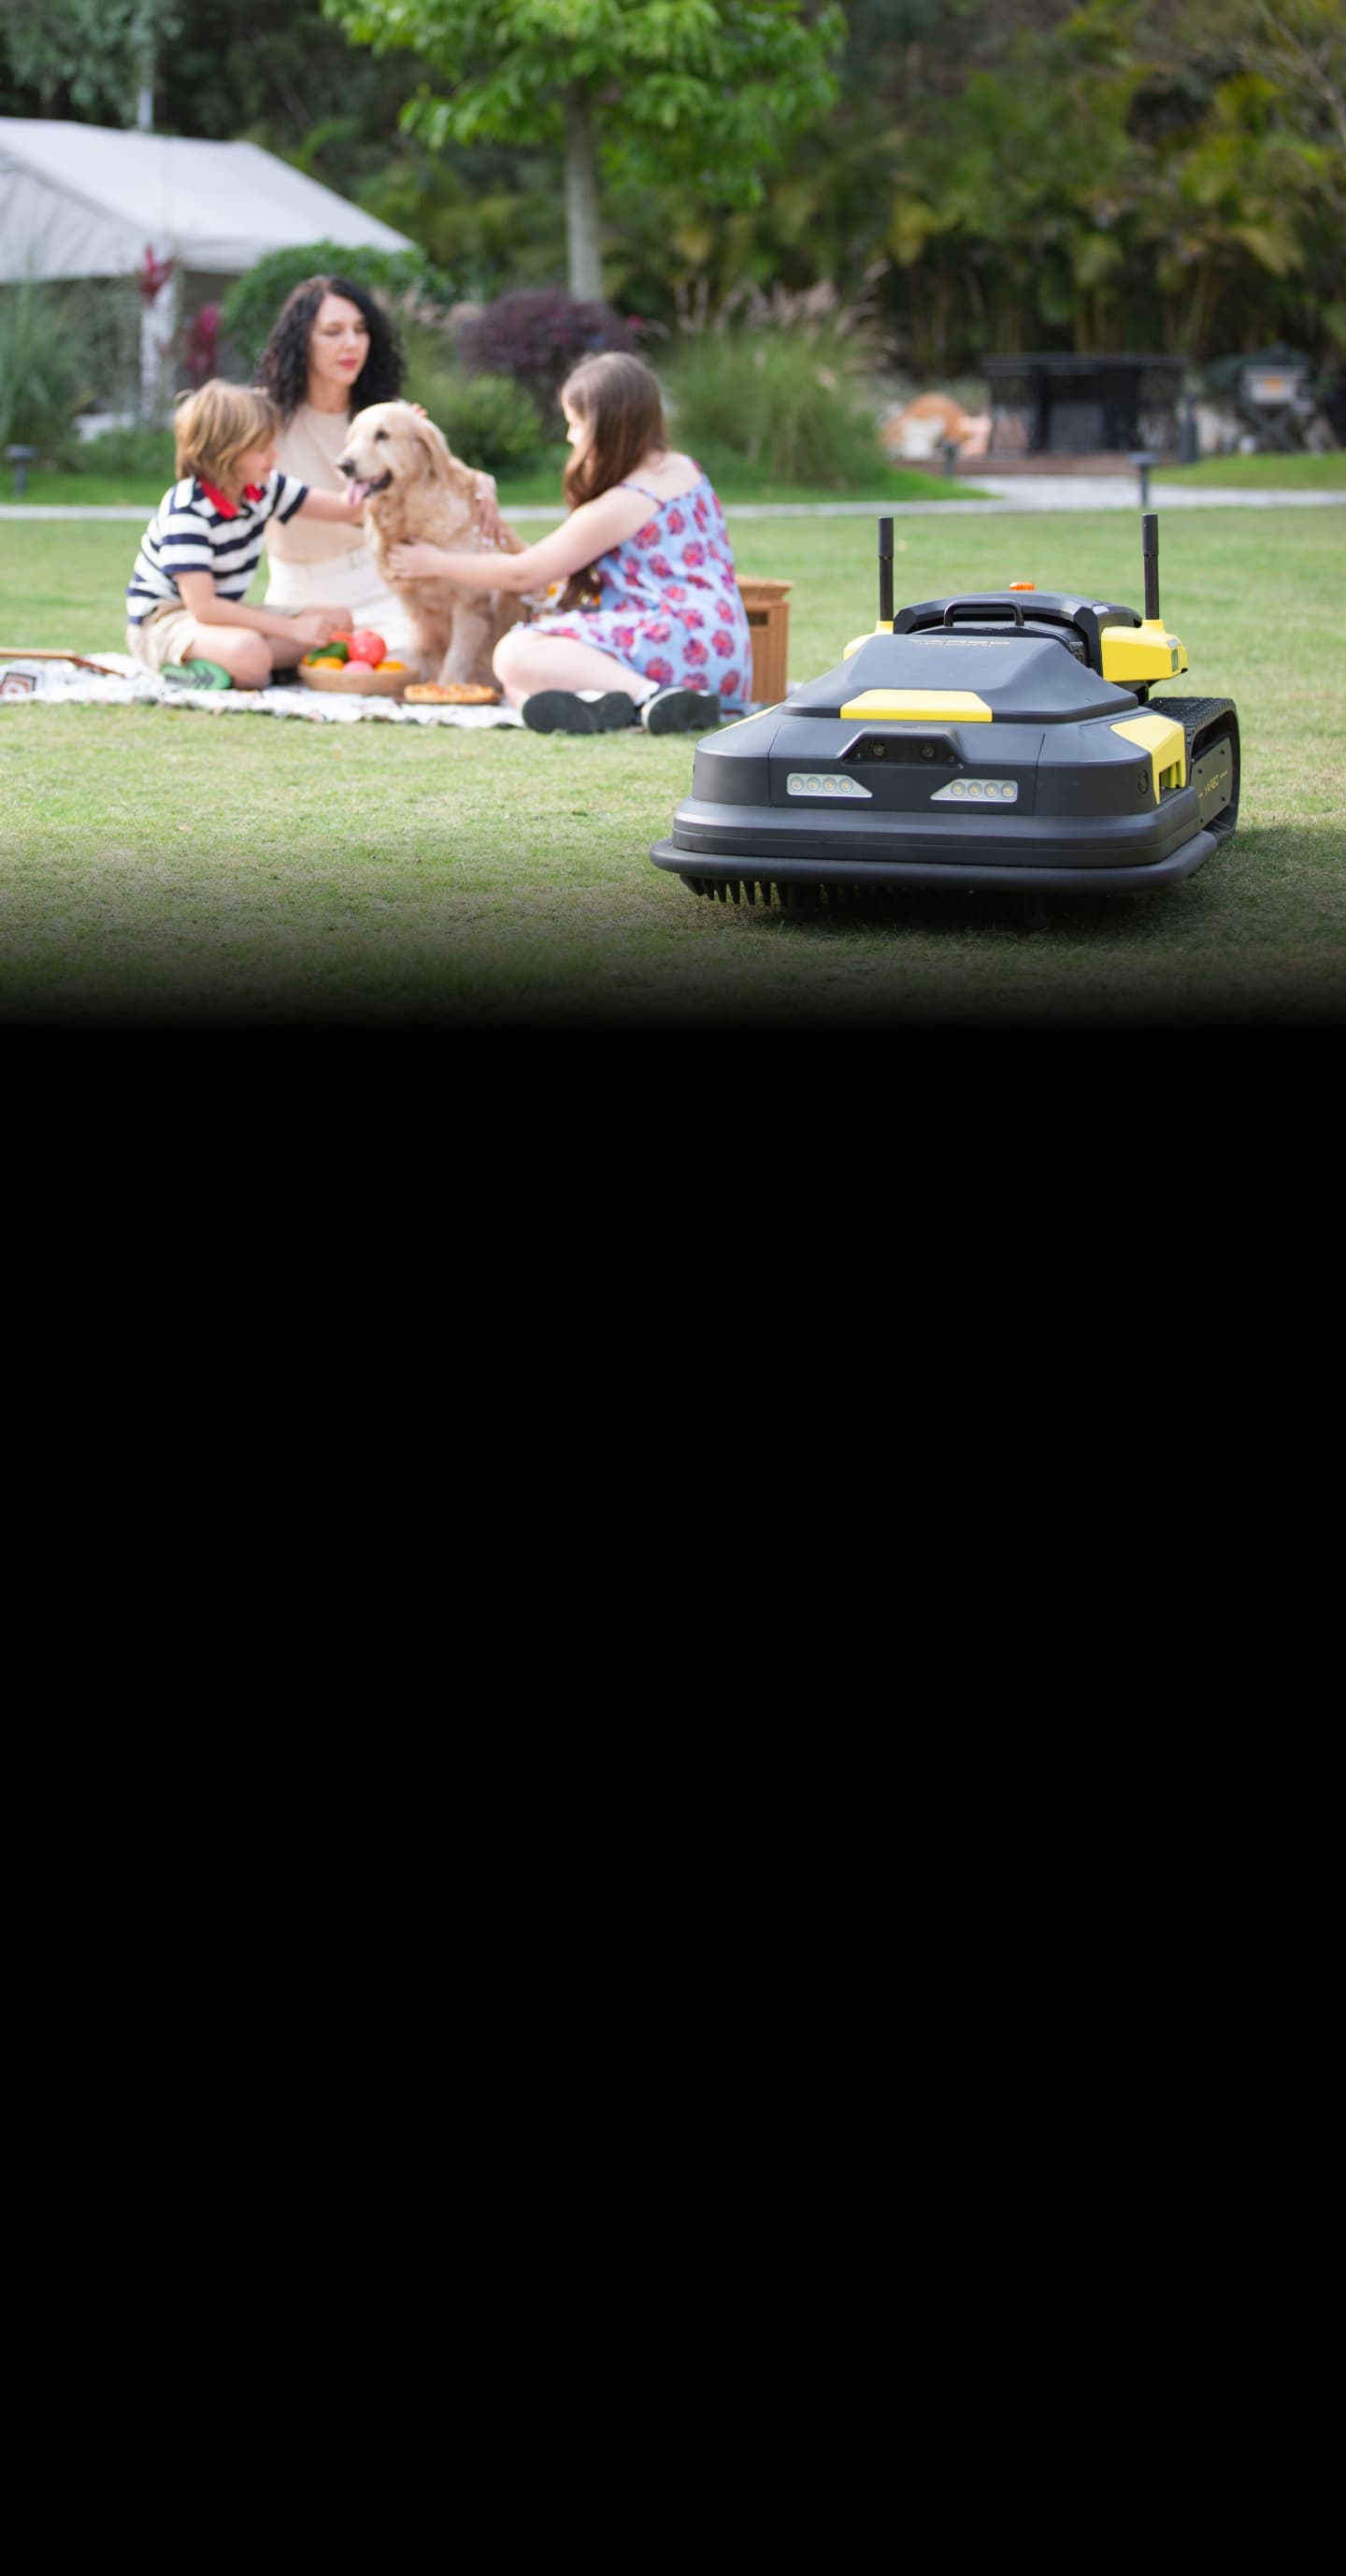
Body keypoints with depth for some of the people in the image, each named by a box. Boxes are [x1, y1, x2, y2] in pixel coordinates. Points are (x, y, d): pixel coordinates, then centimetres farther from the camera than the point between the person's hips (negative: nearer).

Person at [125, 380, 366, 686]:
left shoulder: (261, 486, -1)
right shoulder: (186, 512, -25)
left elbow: (344, 508, 5)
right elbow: (202, 607, -30)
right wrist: (292, 628, -29)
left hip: (222, 613, 9)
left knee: (336, 622, -3)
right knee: (248, 652, -41)